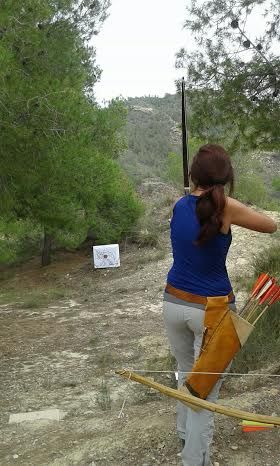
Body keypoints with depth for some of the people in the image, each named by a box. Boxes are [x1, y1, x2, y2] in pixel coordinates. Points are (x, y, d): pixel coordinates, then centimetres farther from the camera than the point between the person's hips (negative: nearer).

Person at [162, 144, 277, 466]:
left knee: (186, 371, 27)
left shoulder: (180, 205, -1)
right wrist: (240, 215, 14)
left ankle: (185, 432, 47)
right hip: (212, 310, -6)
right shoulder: (225, 207, -17)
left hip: (175, 304, 6)